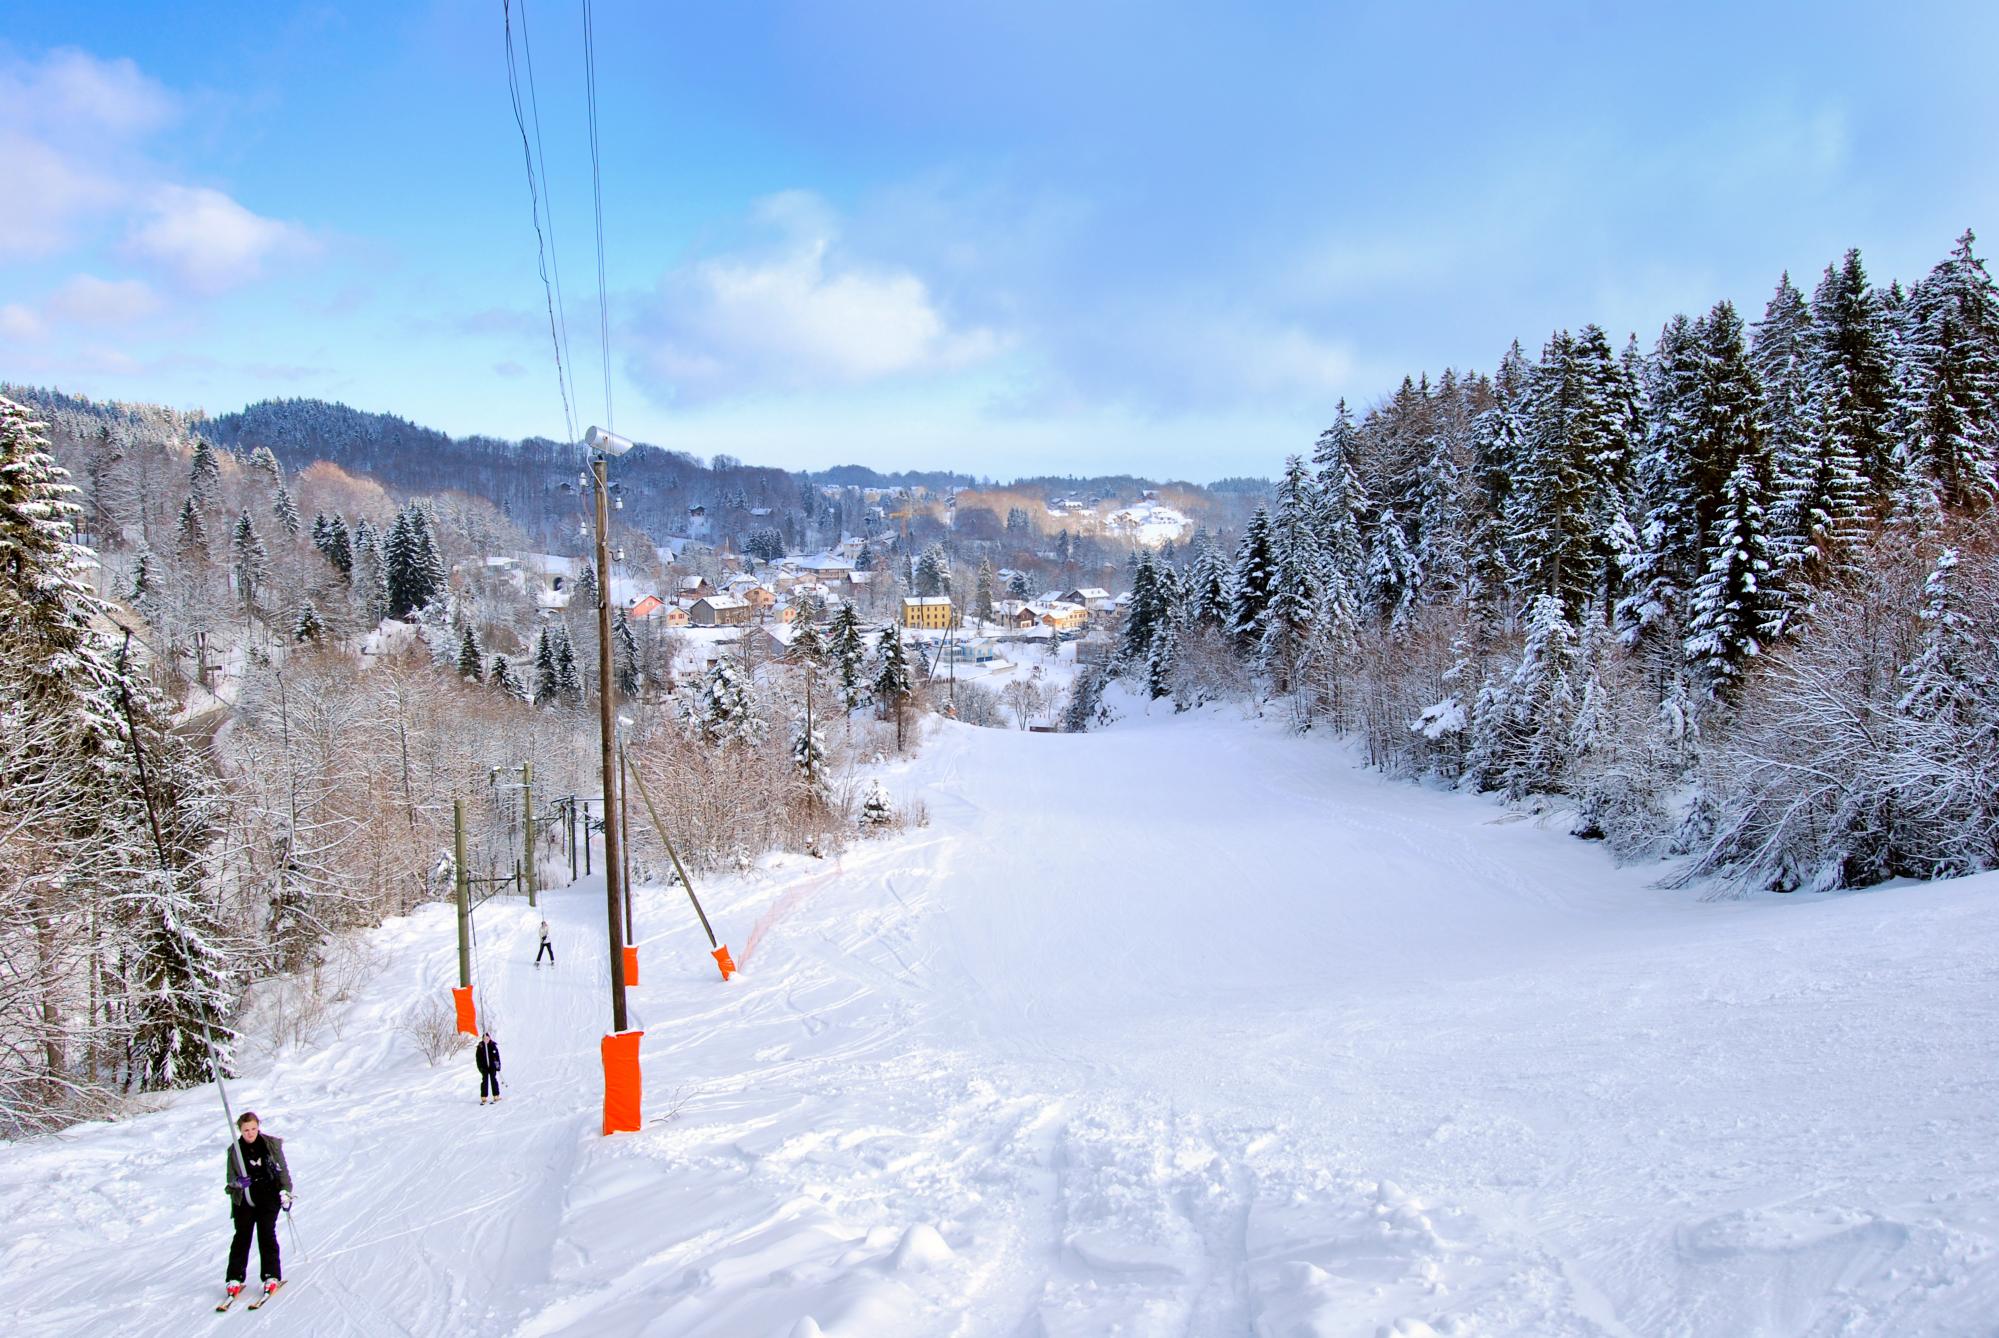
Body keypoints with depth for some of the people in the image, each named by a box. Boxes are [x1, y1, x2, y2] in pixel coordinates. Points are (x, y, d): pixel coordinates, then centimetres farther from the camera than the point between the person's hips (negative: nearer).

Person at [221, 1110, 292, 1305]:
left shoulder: (272, 1145, 1)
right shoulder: (234, 1151, 2)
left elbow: (283, 1170, 7)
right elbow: (230, 1178, 2)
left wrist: (286, 1192, 2)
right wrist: (238, 1182, -21)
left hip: (268, 1196, -1)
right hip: (244, 1200, 1)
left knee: (266, 1234, -7)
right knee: (242, 1237, -1)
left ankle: (271, 1275, -2)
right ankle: (235, 1278, 7)